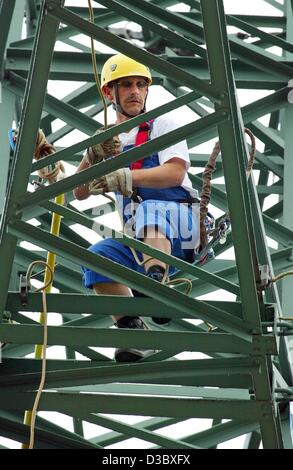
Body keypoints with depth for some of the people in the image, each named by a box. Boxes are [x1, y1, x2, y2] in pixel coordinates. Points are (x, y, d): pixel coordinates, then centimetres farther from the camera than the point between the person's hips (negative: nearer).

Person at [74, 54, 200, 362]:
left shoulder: (162, 126, 7)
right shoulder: (109, 141, 21)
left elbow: (175, 174, -13)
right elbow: (80, 193, 11)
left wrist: (125, 177, -28)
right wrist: (92, 156, -8)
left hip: (181, 224, -4)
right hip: (142, 242, 4)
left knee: (148, 210, -35)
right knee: (97, 257, -22)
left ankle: (155, 282, -55)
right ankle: (131, 328, -18)